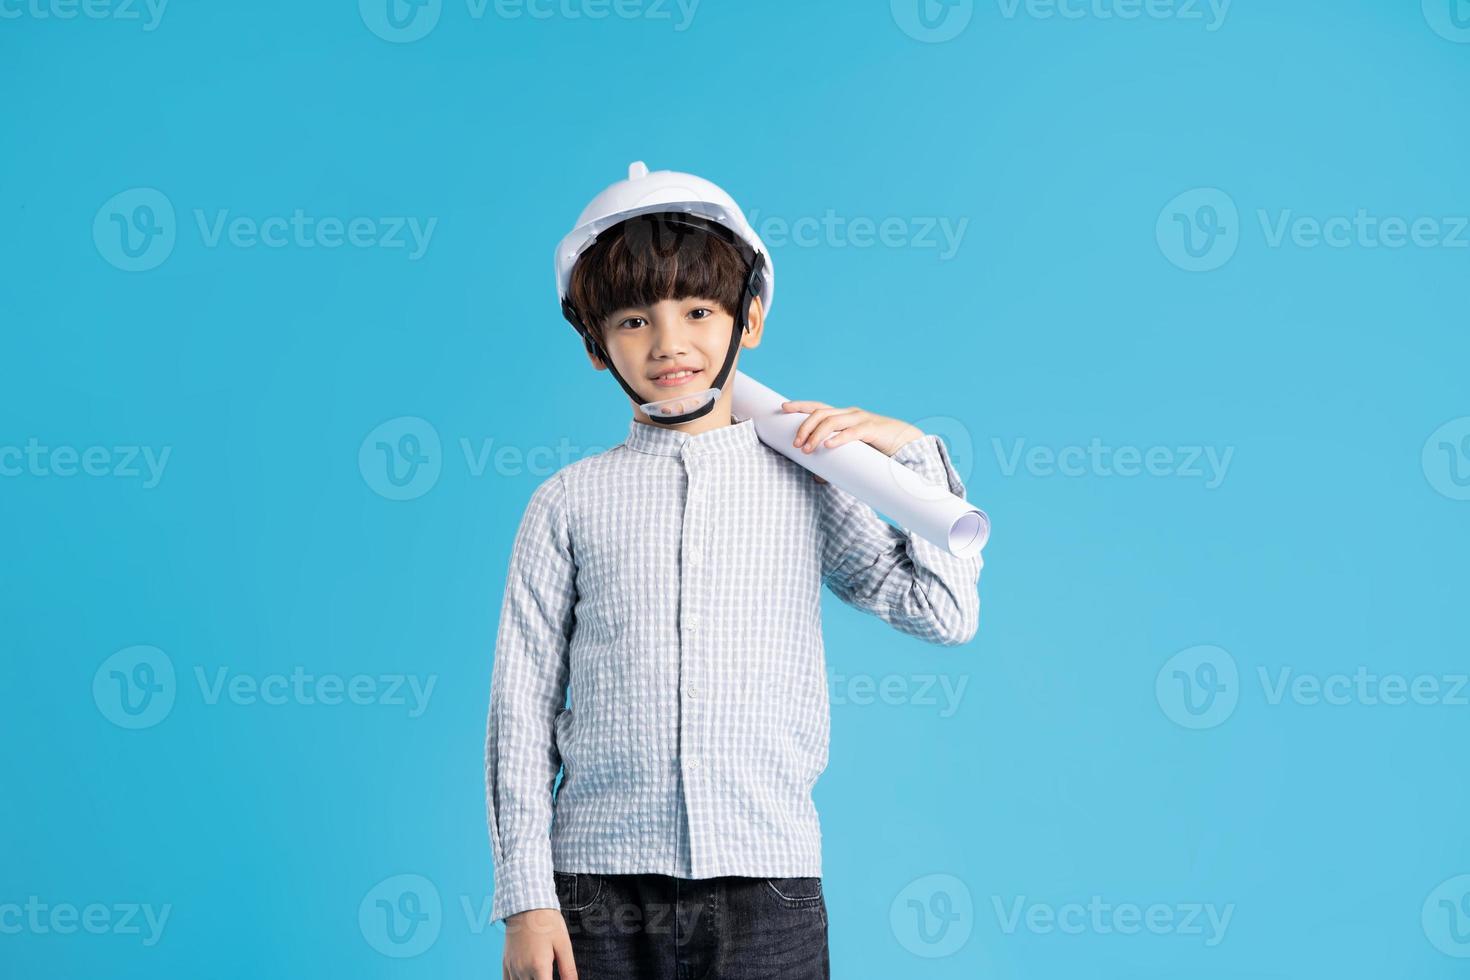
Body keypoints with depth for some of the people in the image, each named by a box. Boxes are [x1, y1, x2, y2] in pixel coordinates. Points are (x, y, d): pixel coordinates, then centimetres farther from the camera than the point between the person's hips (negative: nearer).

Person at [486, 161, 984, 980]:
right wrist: (526, 897, -1)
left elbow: (947, 614, 7)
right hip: (601, 881, 0)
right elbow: (523, 701, 3)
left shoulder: (805, 486, 7)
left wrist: (912, 454, 3)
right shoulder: (569, 503, 4)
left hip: (767, 882, 1)